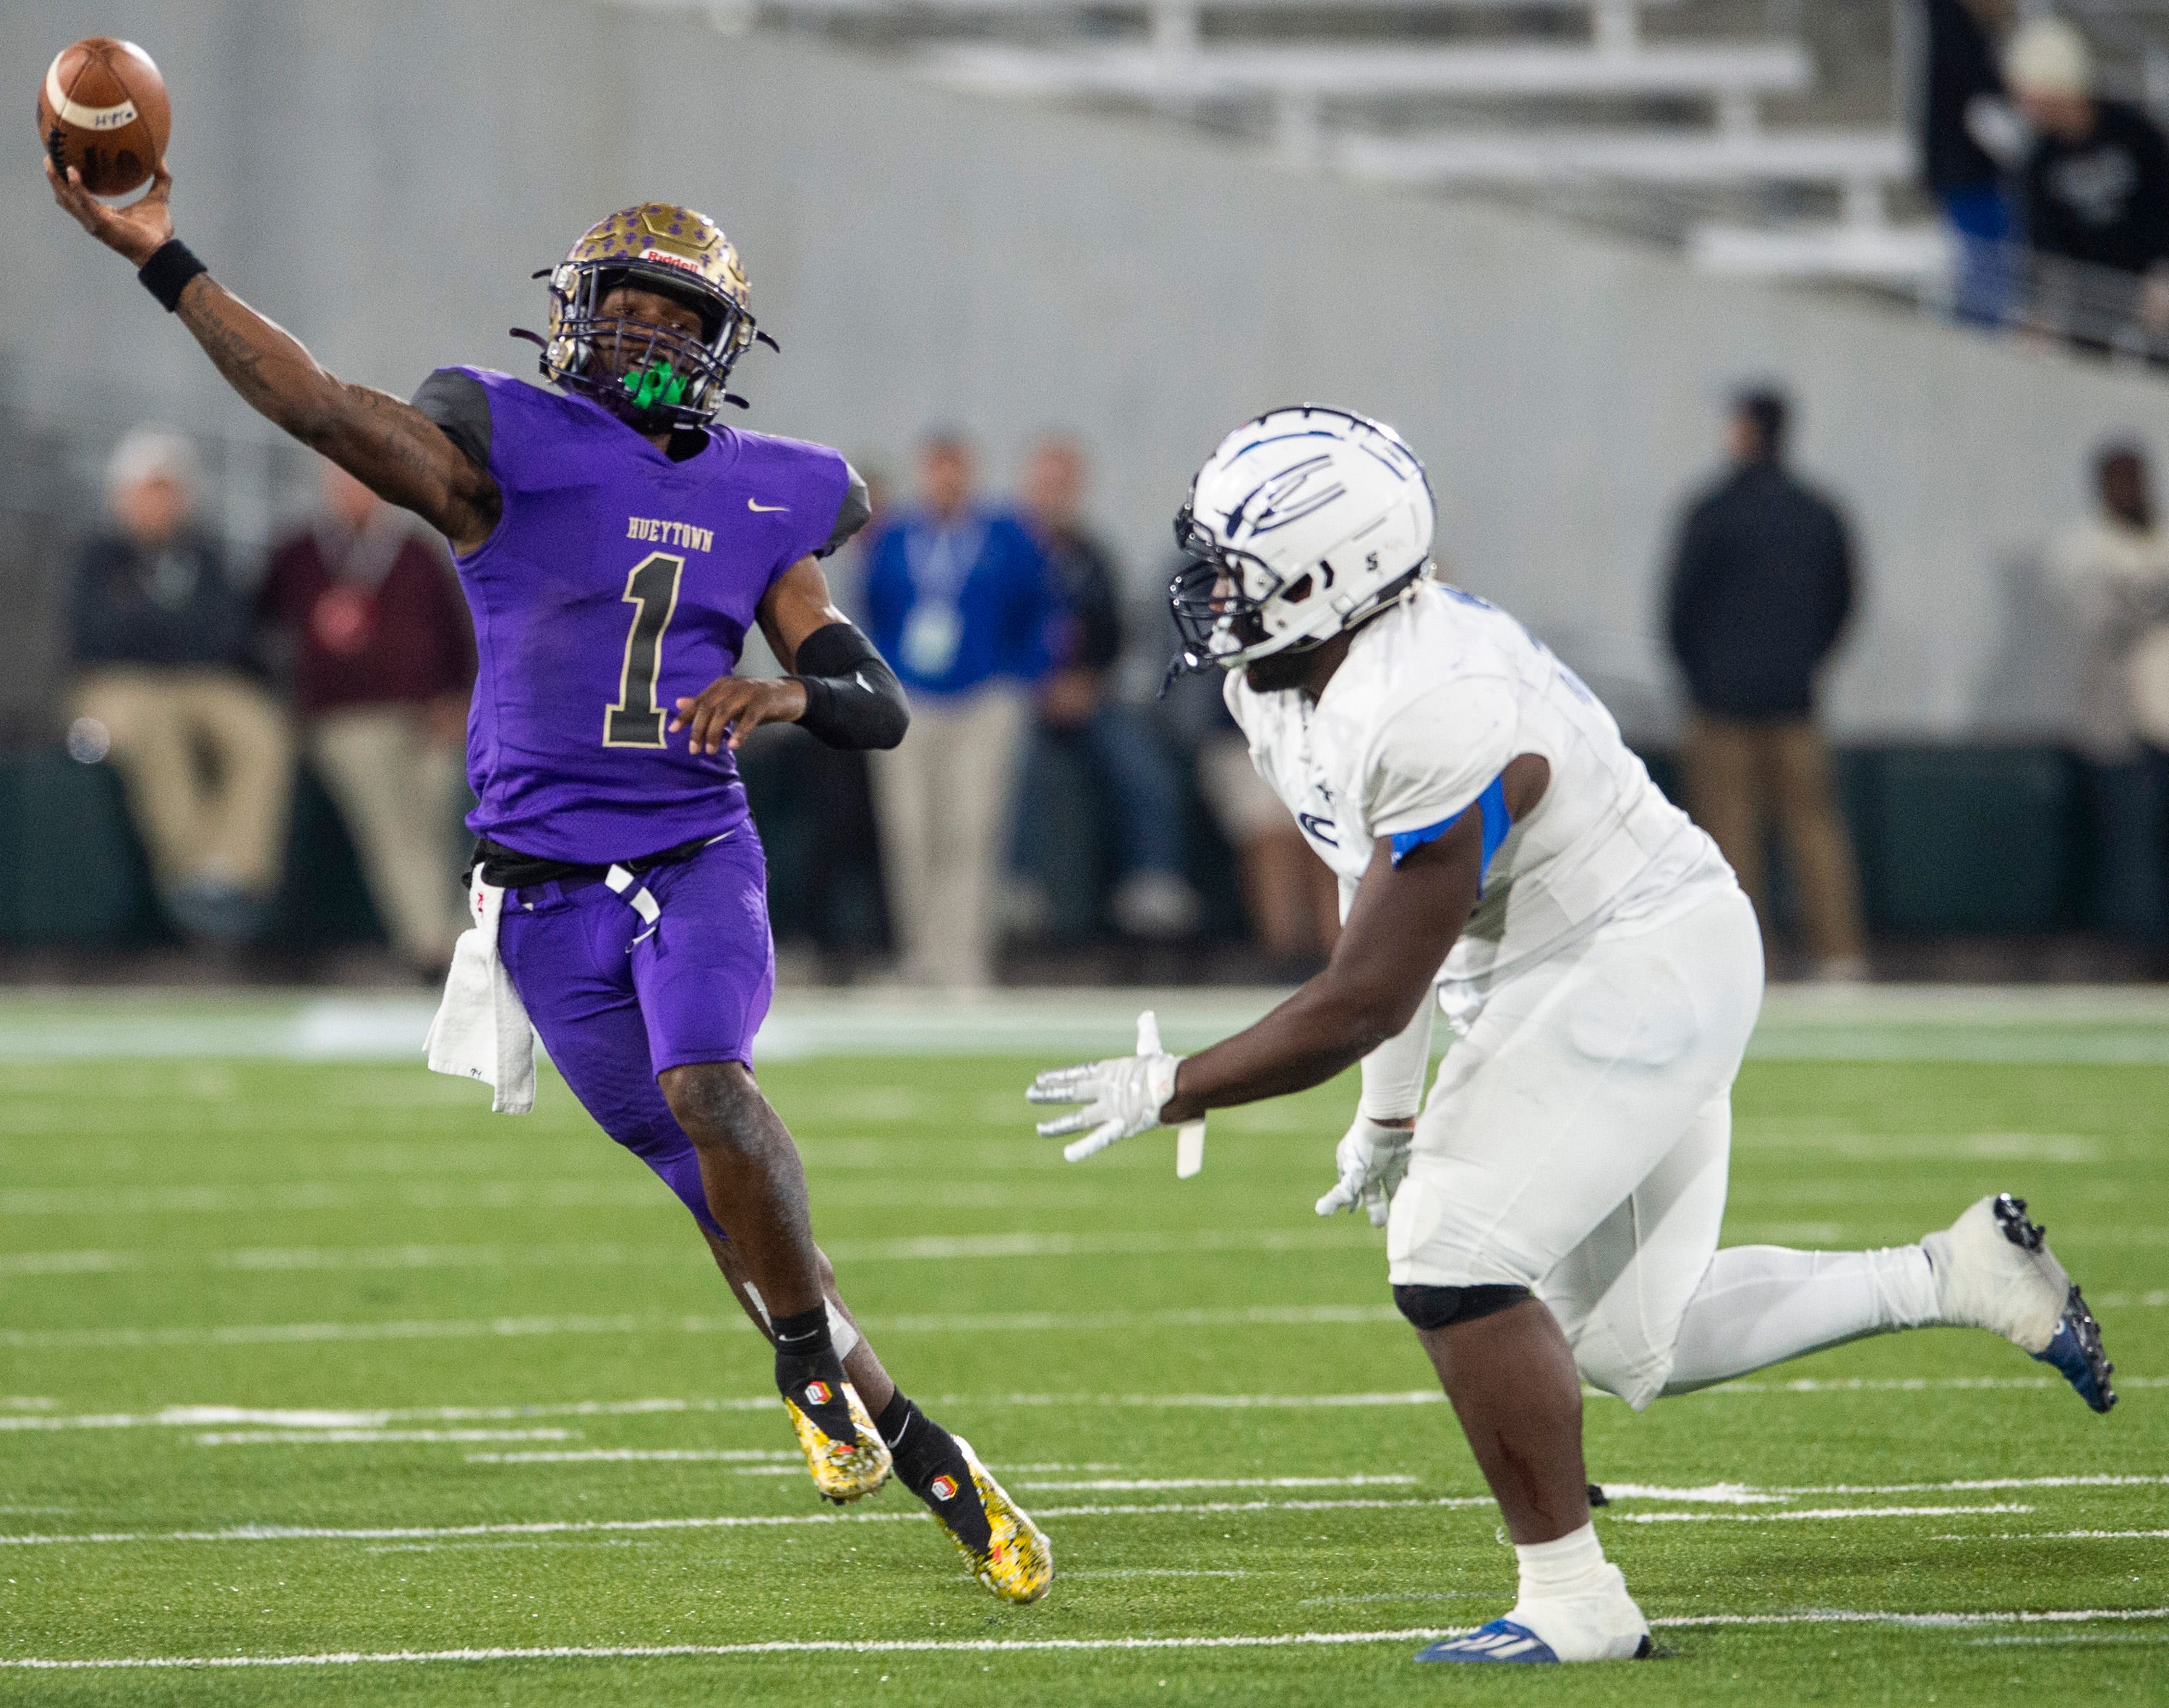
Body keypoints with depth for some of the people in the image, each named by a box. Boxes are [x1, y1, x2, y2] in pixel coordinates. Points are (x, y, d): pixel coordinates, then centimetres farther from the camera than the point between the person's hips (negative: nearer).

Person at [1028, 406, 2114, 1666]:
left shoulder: (1435, 718, -31)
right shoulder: (1286, 684, -1)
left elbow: (1367, 1000, -26)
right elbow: (1386, 899, 15)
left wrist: (1169, 1090, -16)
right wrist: (1392, 1112, 18)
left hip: (1646, 970, -10)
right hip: (1550, 984, 10)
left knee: (1452, 1258, -17)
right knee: (1631, 1345, 11)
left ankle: (1574, 1603, -6)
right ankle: (1963, 1274, 22)